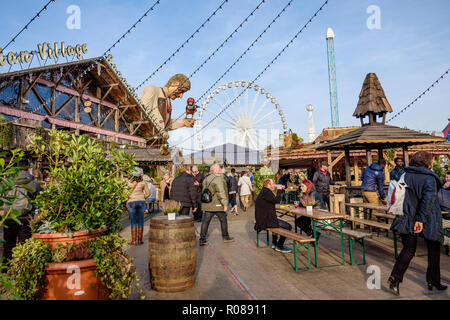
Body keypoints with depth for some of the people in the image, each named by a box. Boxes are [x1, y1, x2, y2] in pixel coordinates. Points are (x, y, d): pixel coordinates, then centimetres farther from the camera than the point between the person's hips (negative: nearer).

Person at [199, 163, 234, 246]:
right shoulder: (219, 179, -15)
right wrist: (225, 204, -19)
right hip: (217, 204, -6)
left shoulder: (206, 179, 11)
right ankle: (225, 237, 24)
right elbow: (221, 193, -21)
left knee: (205, 221, 6)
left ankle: (202, 239, 5)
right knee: (223, 220, 12)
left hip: (208, 204, 7)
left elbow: (204, 191, 17)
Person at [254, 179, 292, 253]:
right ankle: (279, 246, 4)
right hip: (266, 220, -11)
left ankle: (274, 243, 42)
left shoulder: (264, 191, 15)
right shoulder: (266, 192, -17)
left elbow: (275, 200, 22)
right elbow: (277, 200, -25)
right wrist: (279, 190, -10)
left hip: (263, 218, 11)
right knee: (288, 227, -8)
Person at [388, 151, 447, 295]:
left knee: (408, 249, 9)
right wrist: (421, 219, -24)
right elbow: (428, 199, -22)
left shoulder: (405, 176, 5)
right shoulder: (429, 178, -11)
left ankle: (395, 278, -5)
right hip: (428, 222, -4)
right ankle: (433, 281, 30)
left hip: (407, 219, 4)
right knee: (434, 250, 18)